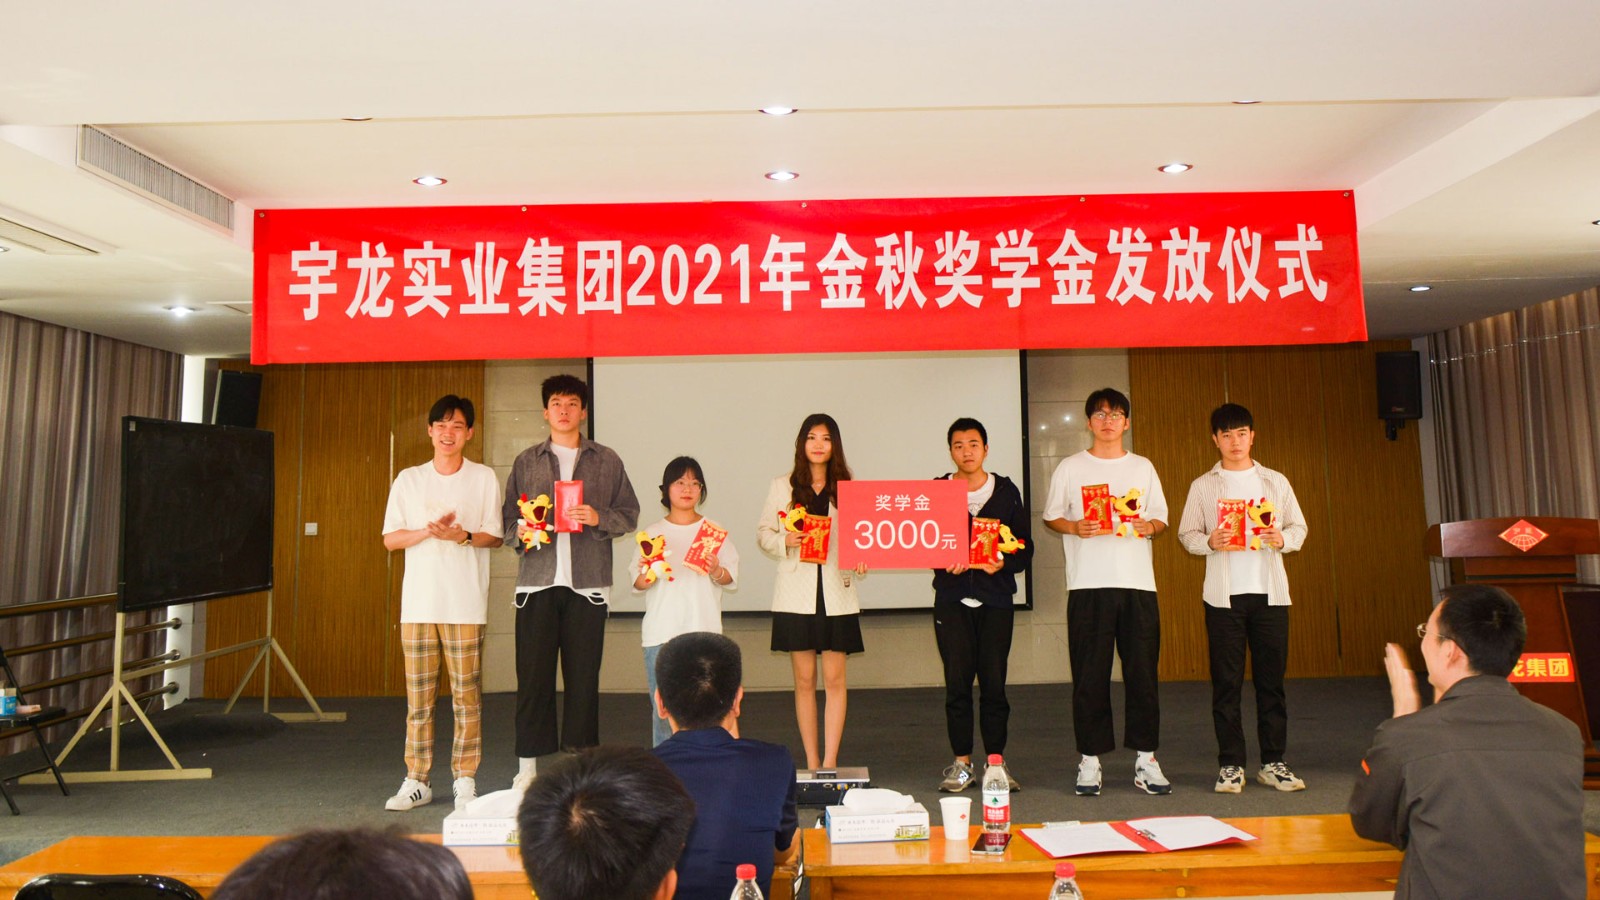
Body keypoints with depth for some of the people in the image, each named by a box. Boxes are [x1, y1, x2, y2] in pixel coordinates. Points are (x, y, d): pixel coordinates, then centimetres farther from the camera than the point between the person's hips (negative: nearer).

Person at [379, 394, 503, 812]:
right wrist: (428, 531, -10)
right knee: (418, 698, 5)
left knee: (466, 695, -1)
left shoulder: (484, 478, 6)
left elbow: (495, 536, 5)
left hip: (465, 603, -2)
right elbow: (390, 538, 8)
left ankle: (465, 781, 8)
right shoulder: (408, 479, 12)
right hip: (419, 601, 2)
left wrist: (462, 535, -14)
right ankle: (416, 781, 15)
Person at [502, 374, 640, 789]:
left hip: (587, 582, 0)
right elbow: (508, 518, 13)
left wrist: (599, 518, -8)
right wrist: (521, 531, -7)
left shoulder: (607, 460, 11)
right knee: (533, 676, 1)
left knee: (583, 677, 2)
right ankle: (528, 766, 12)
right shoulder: (526, 461, 14)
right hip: (537, 580, 1)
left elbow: (629, 514, 10)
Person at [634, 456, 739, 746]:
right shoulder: (653, 532, 8)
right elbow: (637, 584, 5)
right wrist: (645, 575, -16)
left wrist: (716, 572, -15)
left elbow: (731, 578, 5)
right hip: (660, 633, 0)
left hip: (703, 630, 0)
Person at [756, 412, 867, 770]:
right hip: (796, 595, 0)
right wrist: (784, 540, -11)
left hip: (837, 595, 0)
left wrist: (860, 558, -13)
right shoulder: (782, 487, 7)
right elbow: (762, 532, 9)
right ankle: (811, 762, 15)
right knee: (804, 680, 6)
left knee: (835, 679, 0)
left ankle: (830, 761, 6)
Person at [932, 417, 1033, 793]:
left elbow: (1025, 546, 7)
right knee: (956, 682, 1)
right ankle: (962, 763, 12)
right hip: (952, 598, 0)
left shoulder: (1006, 491, 8)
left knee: (994, 682, 0)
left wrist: (1003, 563, -12)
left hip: (996, 598, 0)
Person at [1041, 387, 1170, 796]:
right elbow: (1050, 516, 10)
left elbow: (1161, 518, 16)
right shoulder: (1070, 468, 8)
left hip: (1138, 581, 2)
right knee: (1089, 674, -1)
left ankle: (1145, 759, 12)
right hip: (1088, 583, -2)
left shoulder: (1143, 467, 14)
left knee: (1143, 672, 2)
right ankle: (1090, 760, 8)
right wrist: (1074, 527, -10)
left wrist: (1149, 526, -6)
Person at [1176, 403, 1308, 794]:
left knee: (1272, 679, 4)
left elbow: (1299, 527, 13)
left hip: (1269, 591, 2)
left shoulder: (1276, 482, 12)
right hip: (1223, 594, -1)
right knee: (1226, 681, 0)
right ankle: (1230, 764, 8)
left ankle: (1273, 762, 14)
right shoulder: (1203, 486, 7)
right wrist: (1210, 542, -15)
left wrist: (1283, 539, -9)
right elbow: (1186, 534, 5)